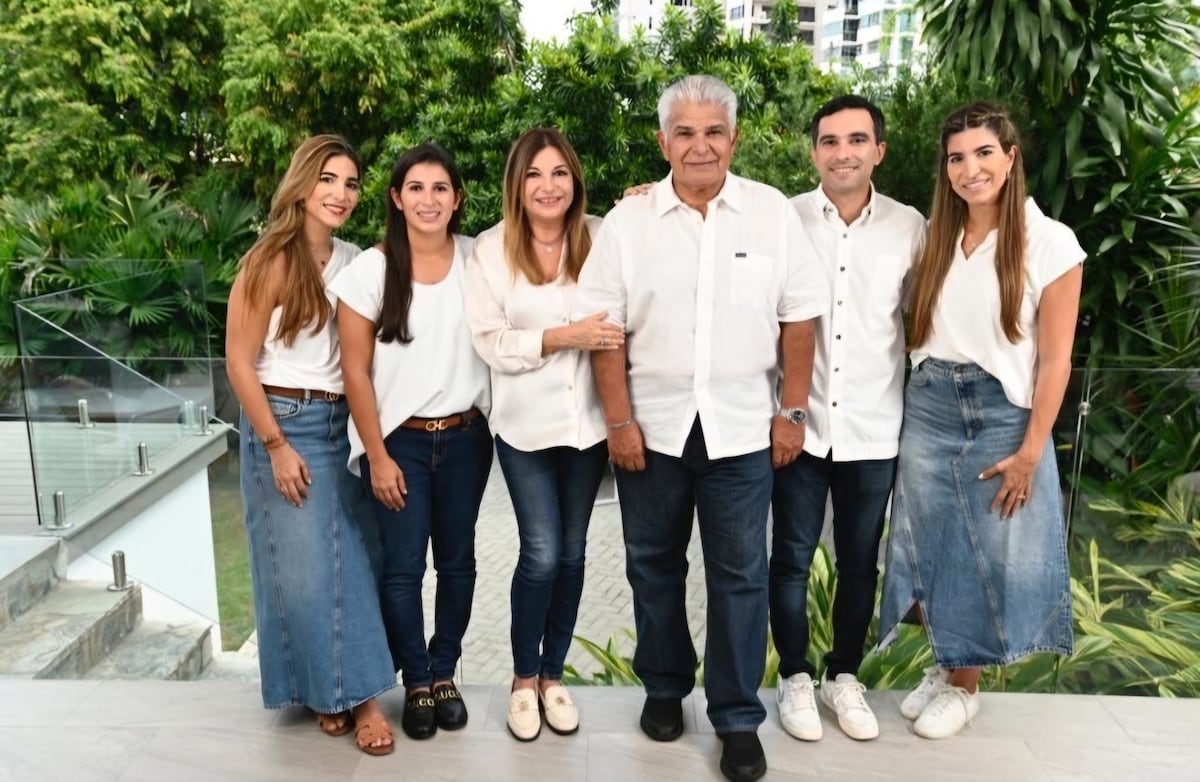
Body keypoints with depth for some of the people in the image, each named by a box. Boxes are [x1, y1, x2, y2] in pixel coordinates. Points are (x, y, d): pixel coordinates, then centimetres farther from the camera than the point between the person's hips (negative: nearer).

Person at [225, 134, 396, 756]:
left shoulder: (356, 262, 4)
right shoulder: (272, 261, -10)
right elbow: (239, 362, -10)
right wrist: (276, 445, -13)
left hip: (346, 424, 5)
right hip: (285, 423, -5)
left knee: (354, 557, 8)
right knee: (304, 566, 3)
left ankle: (347, 688, 20)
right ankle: (333, 689, 18)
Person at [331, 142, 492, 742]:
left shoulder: (478, 260, -2)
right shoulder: (369, 270, -8)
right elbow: (355, 371, -6)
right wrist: (377, 457, -7)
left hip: (465, 436, 2)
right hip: (399, 439, -2)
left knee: (457, 560, 11)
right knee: (403, 567, 5)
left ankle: (444, 673, 31)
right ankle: (417, 683, 25)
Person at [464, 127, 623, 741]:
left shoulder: (601, 236, -1)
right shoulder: (490, 249, -4)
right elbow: (489, 342, -9)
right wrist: (565, 336, -20)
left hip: (587, 420, 2)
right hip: (525, 425, -2)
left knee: (571, 553, 12)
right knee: (542, 554, -1)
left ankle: (552, 675, 31)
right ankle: (523, 678, 23)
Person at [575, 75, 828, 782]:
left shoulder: (774, 213, -1)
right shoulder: (628, 221, 0)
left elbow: (799, 320, 1)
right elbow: (604, 327, -1)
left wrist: (791, 413, -1)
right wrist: (619, 421, -5)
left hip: (742, 428, -1)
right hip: (651, 427, 1)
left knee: (741, 576, 6)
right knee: (654, 566, 14)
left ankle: (738, 717, 21)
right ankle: (664, 687, 35)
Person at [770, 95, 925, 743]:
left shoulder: (910, 228, 0)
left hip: (874, 429, 2)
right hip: (798, 424, -1)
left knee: (859, 562, 14)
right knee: (791, 559, 9)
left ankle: (845, 675, 34)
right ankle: (794, 676, 29)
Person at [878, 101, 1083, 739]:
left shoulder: (1050, 242, -7)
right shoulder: (933, 235, 5)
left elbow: (1054, 359, -8)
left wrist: (1030, 451, -10)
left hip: (1003, 413, -3)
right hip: (928, 407, 4)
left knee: (988, 554, 6)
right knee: (931, 546, 11)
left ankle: (963, 684, 26)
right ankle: (943, 665, 32)